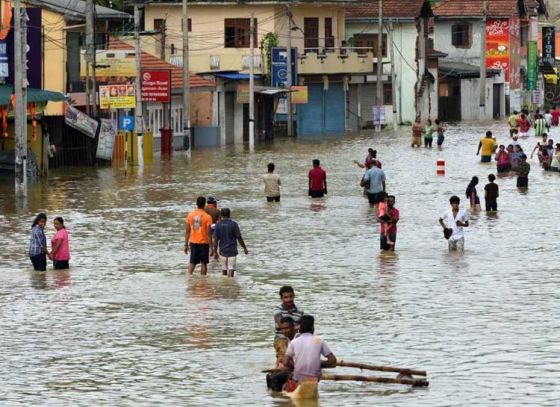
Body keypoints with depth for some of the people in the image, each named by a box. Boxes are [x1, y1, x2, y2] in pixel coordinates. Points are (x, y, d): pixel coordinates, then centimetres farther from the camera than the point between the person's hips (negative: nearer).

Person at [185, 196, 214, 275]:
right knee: (203, 263, 6)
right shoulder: (207, 217, -12)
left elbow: (187, 231, 2)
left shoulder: (190, 215, -1)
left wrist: (186, 245, 10)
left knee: (192, 262, 12)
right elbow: (209, 233, -13)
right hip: (204, 242, -3)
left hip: (193, 242, 3)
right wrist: (211, 247, -8)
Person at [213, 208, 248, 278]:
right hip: (232, 251, -3)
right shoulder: (234, 224, -8)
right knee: (231, 269, -4)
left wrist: (215, 252, 1)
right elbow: (239, 238, -7)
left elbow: (216, 239, -5)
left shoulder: (218, 225, -2)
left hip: (222, 251, 3)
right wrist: (245, 248, 5)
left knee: (224, 268, 16)